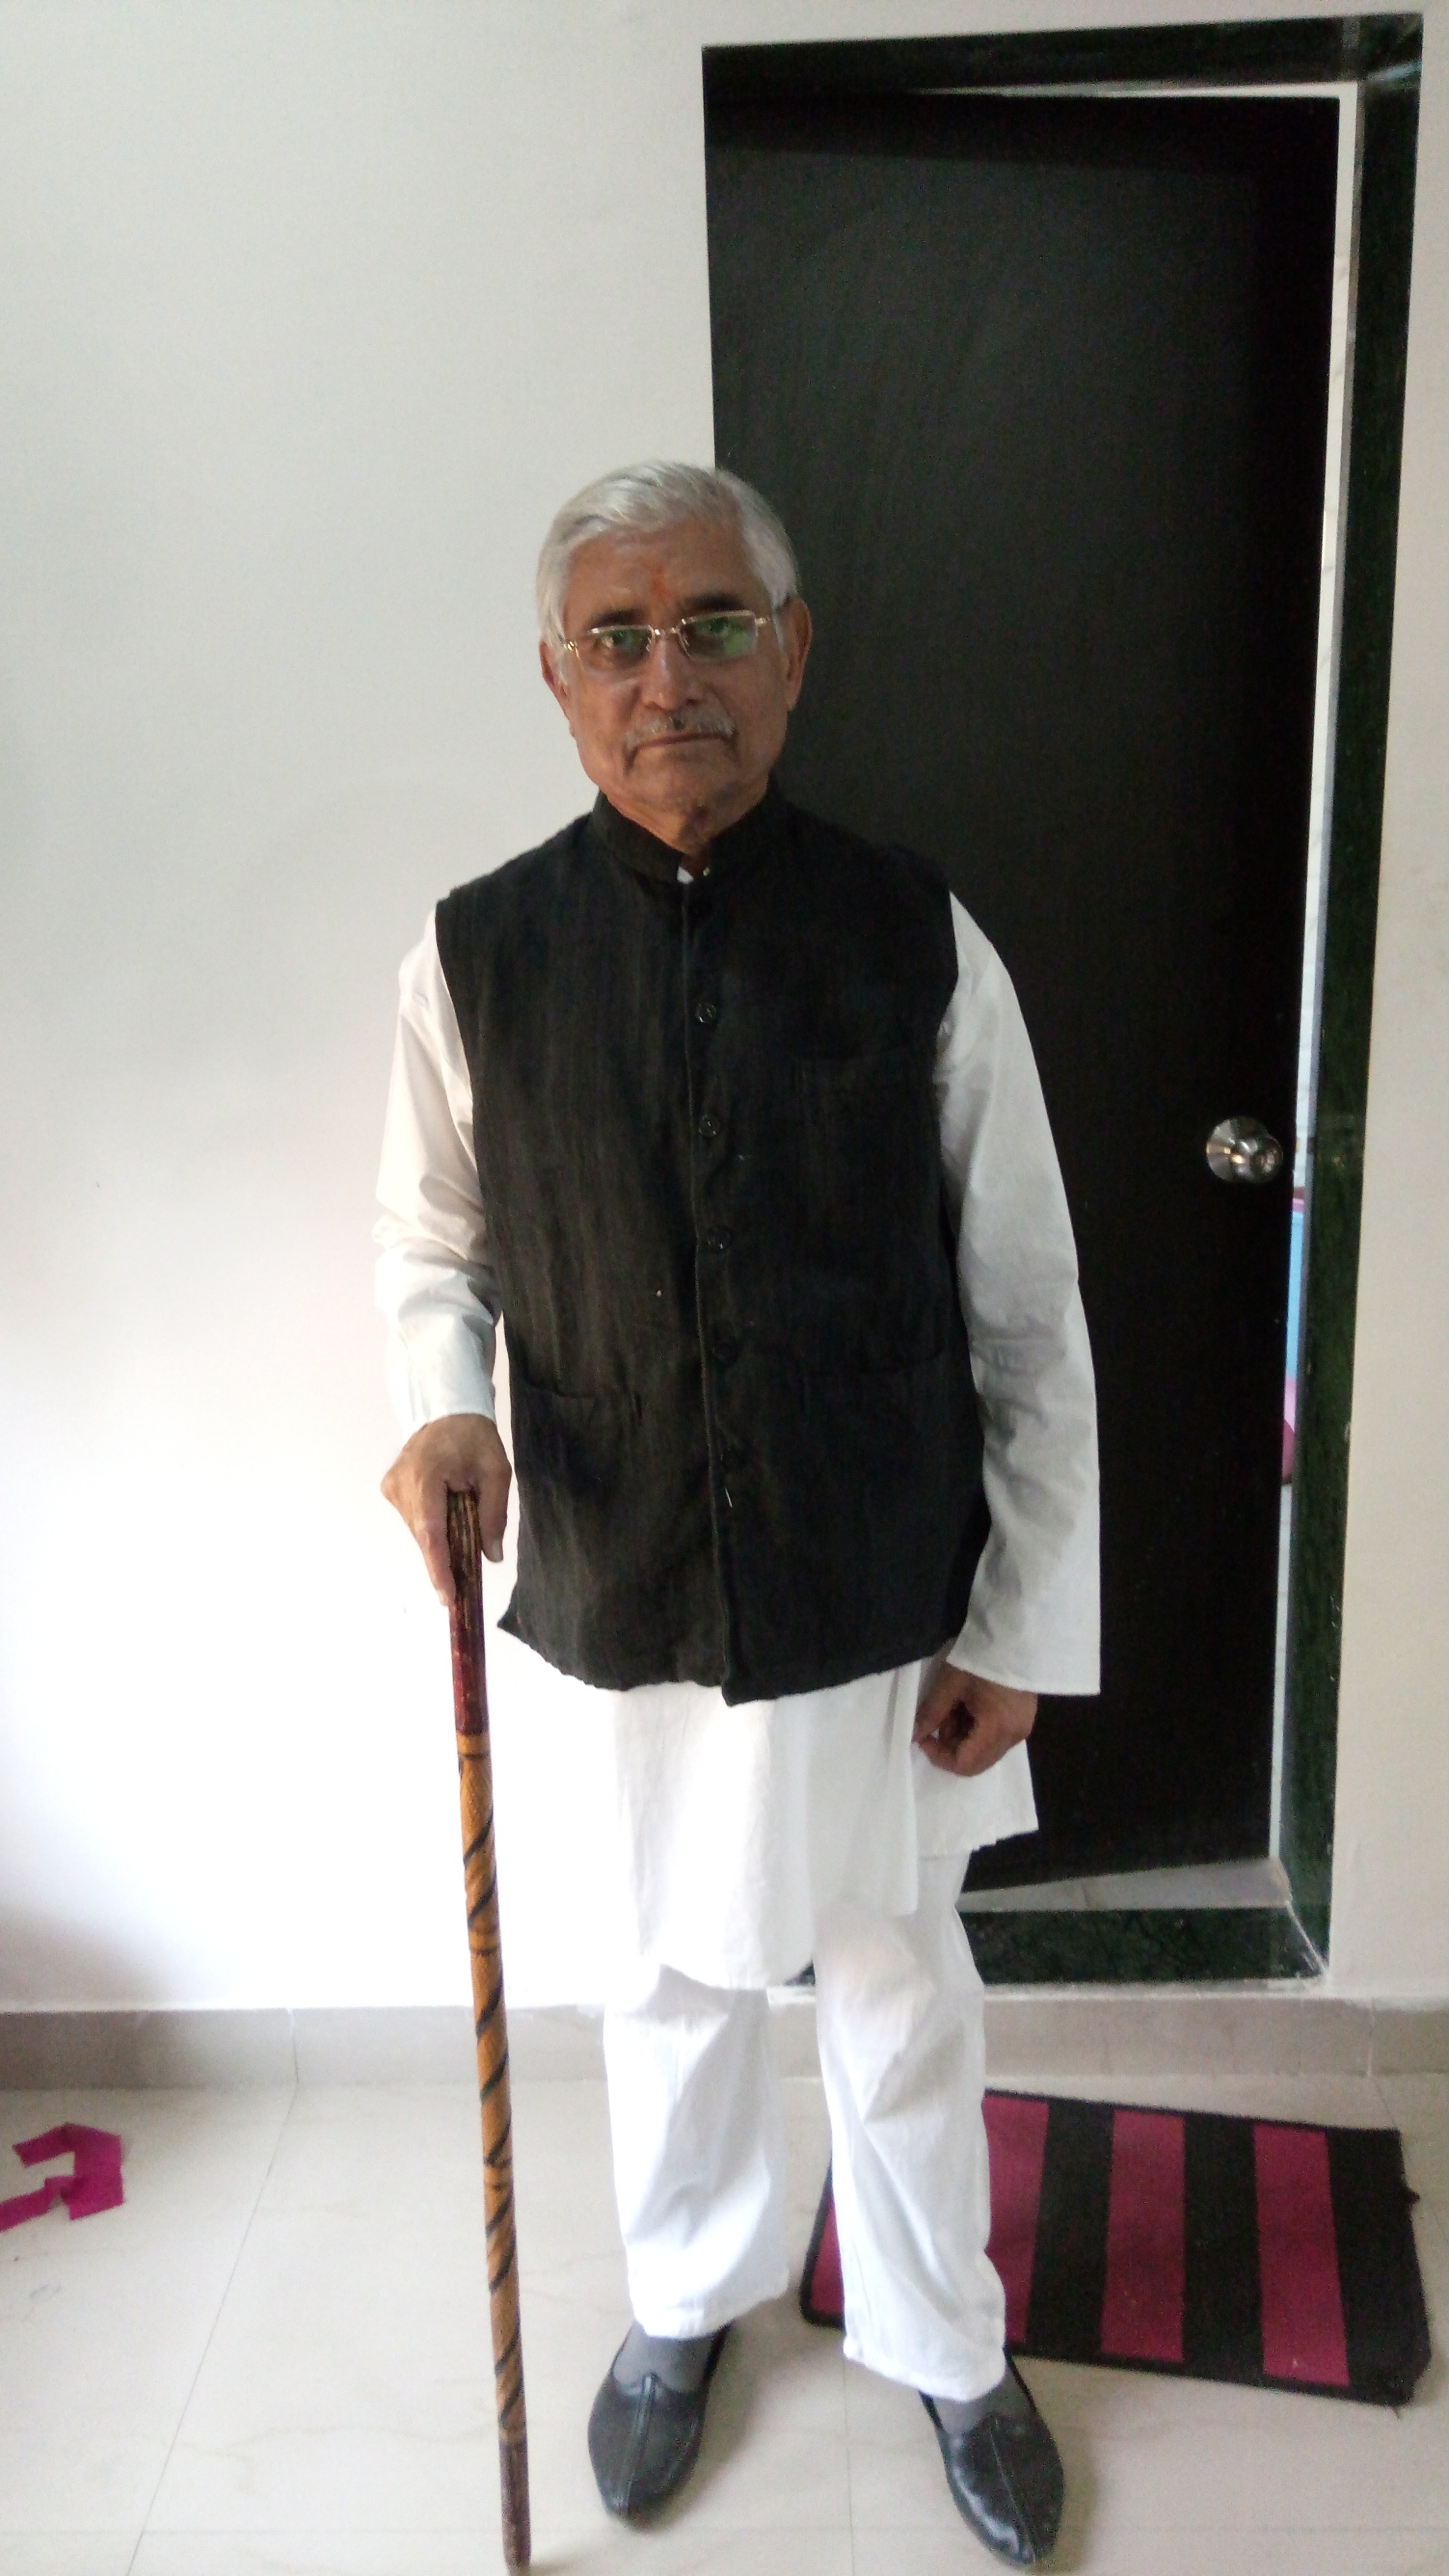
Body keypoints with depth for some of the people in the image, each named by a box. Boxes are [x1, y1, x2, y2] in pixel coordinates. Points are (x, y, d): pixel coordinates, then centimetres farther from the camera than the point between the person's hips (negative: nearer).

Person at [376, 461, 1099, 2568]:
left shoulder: (919, 945, -10)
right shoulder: (476, 960, -7)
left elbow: (1028, 1320, -5)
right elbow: (436, 1243, 8)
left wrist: (1022, 1630, -4)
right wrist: (444, 1400, -14)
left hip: (884, 1598, -1)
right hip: (631, 1597, 1)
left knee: (901, 1981, 18)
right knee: (682, 1972, 22)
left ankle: (945, 2348, 47)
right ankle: (686, 2302, 52)